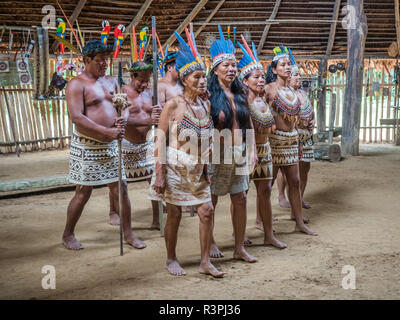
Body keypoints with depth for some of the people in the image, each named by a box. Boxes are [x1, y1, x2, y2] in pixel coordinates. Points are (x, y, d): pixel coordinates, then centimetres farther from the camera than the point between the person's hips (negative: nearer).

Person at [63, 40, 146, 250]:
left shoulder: (111, 81, 12)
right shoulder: (77, 84, -10)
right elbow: (76, 117, -20)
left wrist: (123, 118, -9)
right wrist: (108, 131, -26)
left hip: (111, 145, 6)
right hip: (86, 146, -6)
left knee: (121, 189, 7)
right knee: (83, 193, 3)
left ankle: (128, 234, 20)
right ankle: (68, 235, 22)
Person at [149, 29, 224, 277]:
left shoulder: (206, 105, 6)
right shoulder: (174, 105, -11)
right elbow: (161, 138, -11)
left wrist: (206, 166, 12)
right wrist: (160, 172, -15)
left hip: (198, 170, 5)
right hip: (175, 169, -5)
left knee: (207, 212, 1)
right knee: (174, 214, 4)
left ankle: (205, 262, 13)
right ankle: (171, 259, 23)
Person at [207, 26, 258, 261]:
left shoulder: (240, 93, 9)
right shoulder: (210, 94, -9)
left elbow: (249, 123, 13)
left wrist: (252, 150, 8)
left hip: (239, 153, 5)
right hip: (218, 153, -5)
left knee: (240, 198, 7)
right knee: (211, 200, 8)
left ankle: (240, 248, 17)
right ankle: (210, 242, 27)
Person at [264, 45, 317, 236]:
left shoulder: (291, 90, 13)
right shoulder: (269, 88, -7)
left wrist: (297, 141, 20)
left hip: (291, 138, 7)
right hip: (275, 138, -7)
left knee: (294, 181, 9)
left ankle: (299, 223, 16)